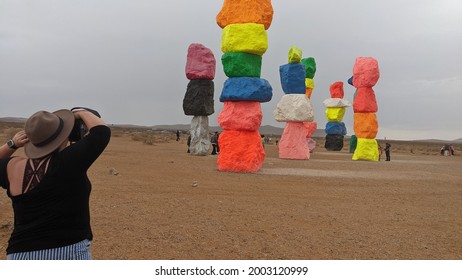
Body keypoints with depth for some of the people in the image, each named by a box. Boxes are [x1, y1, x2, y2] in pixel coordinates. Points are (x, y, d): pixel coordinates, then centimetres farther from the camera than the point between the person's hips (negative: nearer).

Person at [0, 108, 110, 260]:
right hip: (68, 253, -5)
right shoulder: (68, 162, -13)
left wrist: (12, 144, 13)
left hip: (22, 256, 5)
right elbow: (102, 131, -8)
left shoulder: (14, 168, 0)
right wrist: (82, 113, 8)